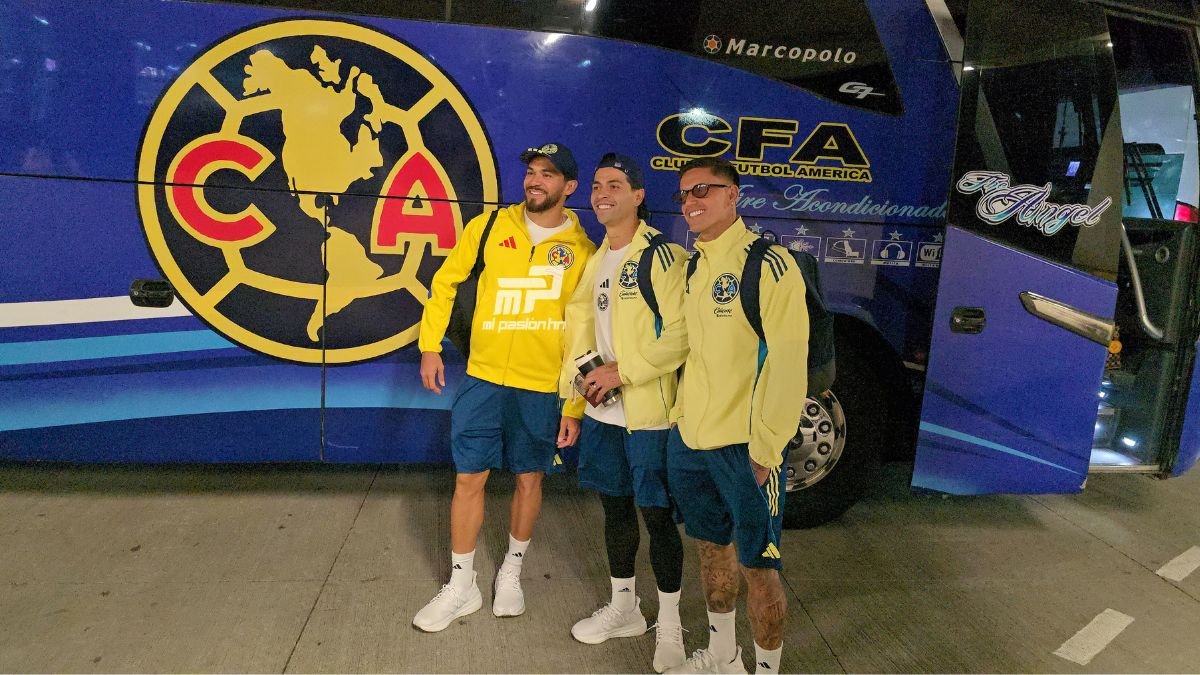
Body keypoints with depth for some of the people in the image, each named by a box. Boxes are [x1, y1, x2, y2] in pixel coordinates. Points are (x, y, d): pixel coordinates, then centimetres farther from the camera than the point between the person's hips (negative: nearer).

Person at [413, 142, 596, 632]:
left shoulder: (582, 250, -4)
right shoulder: (490, 227, -1)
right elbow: (446, 281, 9)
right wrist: (430, 344, 2)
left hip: (543, 386, 0)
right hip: (483, 376, 1)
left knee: (529, 478, 12)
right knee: (469, 478, 5)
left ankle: (511, 572, 35)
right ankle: (462, 586, 22)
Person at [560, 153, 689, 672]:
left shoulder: (665, 257, -12)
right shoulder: (595, 262, 13)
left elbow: (681, 337, -19)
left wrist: (622, 370, -19)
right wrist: (578, 385, 5)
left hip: (649, 413, -7)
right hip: (602, 411, 7)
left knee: (656, 514, 2)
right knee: (615, 506, 17)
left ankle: (669, 625, 21)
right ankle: (623, 607, 35)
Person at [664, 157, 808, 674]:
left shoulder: (768, 264, -13)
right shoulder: (692, 267, 10)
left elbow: (786, 362, -17)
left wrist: (766, 448, -18)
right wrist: (682, 416, 13)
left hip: (744, 447, -7)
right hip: (689, 439, 7)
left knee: (757, 565, 4)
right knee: (712, 546, 20)